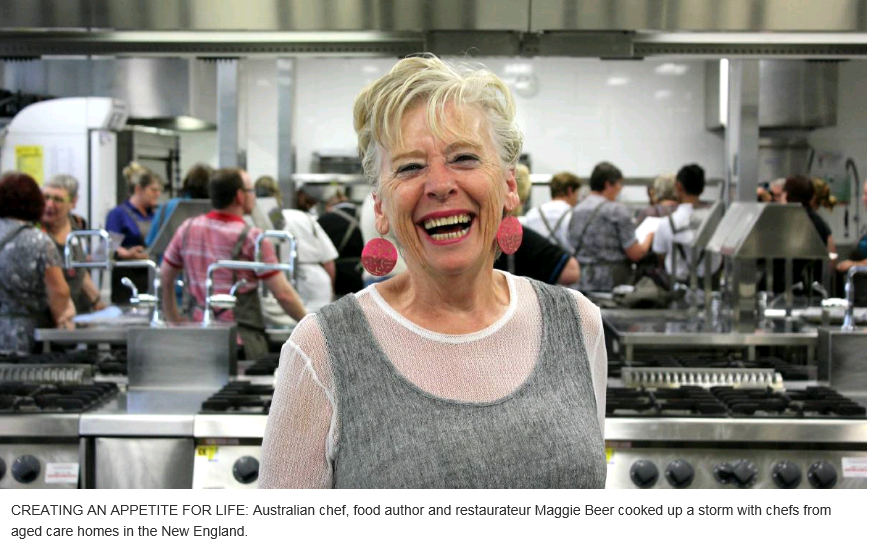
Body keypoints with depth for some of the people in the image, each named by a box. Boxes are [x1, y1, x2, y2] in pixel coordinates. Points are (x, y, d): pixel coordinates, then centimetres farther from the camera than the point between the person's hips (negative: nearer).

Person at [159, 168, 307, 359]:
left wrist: (175, 321, 28)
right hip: (242, 339, -5)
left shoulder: (187, 229, 8)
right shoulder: (251, 238, -6)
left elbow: (164, 280, 17)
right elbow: (283, 294, -8)